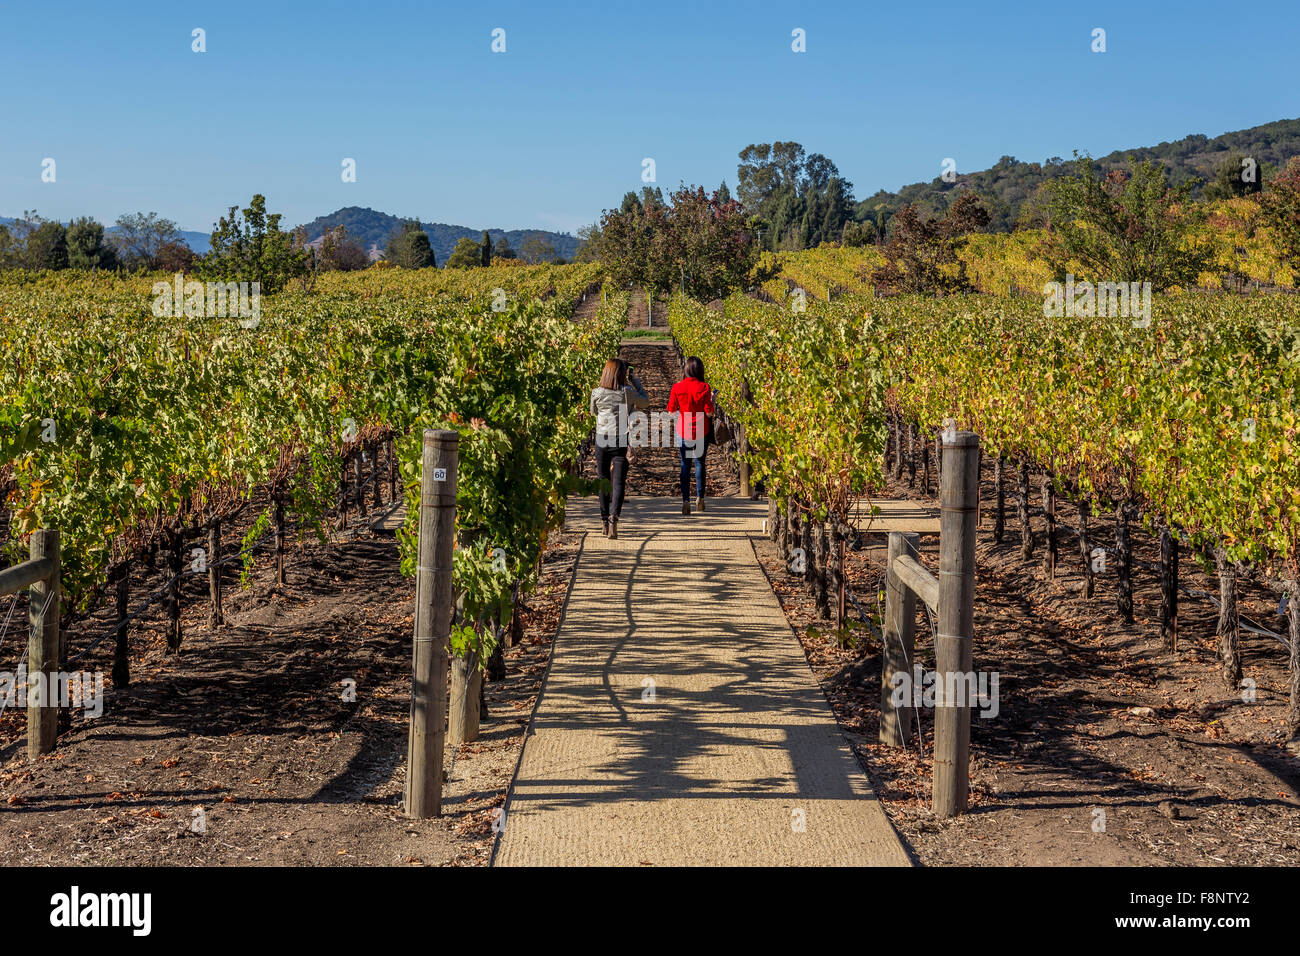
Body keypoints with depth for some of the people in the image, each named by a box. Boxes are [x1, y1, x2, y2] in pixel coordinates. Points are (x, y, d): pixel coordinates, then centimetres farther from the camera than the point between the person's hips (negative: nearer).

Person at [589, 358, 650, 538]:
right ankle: (613, 517, -25)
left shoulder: (597, 393, -3)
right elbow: (645, 402, 12)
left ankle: (605, 522, 23)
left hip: (602, 440, 2)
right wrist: (635, 379, 17)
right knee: (618, 482, -4)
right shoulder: (628, 392, -8)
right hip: (622, 442, -2)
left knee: (603, 482, 15)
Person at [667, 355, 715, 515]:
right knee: (699, 463, 15)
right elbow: (709, 413, -10)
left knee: (685, 465, 6)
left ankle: (685, 500, -4)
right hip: (701, 431, -1)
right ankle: (699, 497, 12)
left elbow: (671, 410, -1)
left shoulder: (677, 387, -6)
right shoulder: (704, 387, -9)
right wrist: (712, 399, 8)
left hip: (683, 432, 1)